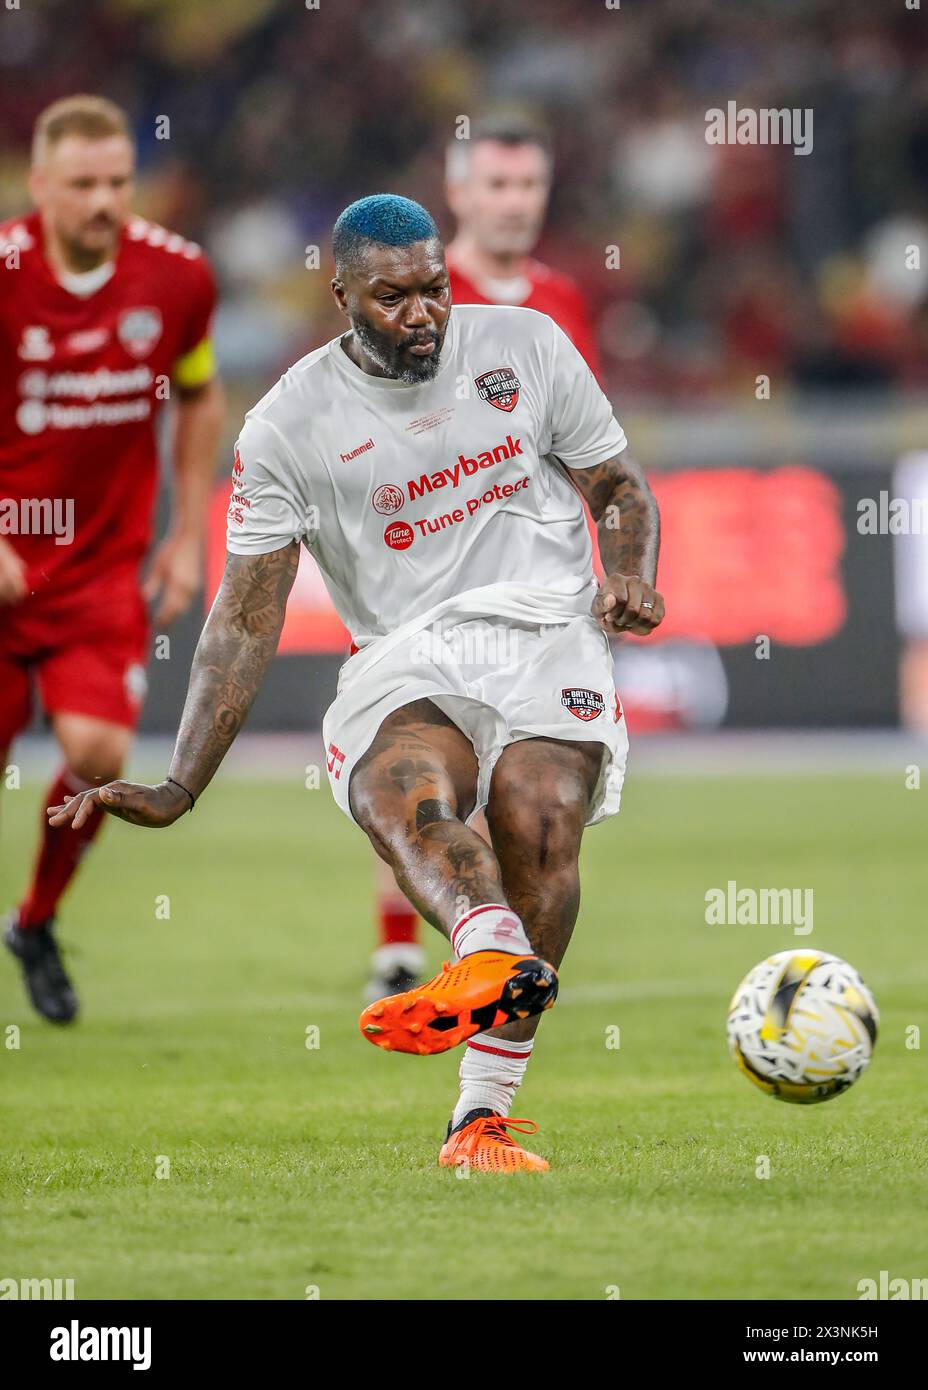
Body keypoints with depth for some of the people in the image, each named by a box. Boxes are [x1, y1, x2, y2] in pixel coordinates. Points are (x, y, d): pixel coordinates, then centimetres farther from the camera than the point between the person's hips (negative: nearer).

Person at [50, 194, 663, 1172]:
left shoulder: (527, 345, 9)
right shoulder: (289, 426, 4)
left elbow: (618, 486, 19)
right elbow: (245, 620, 5)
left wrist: (631, 580, -4)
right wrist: (178, 789, -1)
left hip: (546, 629, 1)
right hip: (405, 655, -1)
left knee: (539, 823, -28)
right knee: (399, 792, -35)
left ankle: (483, 1117, -28)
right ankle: (499, 952, -67)